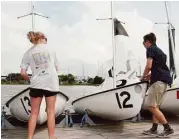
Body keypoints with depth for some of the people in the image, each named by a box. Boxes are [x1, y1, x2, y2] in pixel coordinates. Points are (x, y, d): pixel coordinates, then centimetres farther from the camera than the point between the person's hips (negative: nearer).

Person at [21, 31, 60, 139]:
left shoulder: (28, 53, 7)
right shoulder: (49, 48, 9)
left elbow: (23, 73, -1)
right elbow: (57, 67, 10)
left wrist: (29, 79, 18)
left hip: (36, 83, 0)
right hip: (51, 82, 0)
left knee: (34, 113, 9)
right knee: (51, 112, 6)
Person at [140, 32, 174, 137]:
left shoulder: (151, 49, -2)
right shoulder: (160, 51, 25)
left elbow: (149, 66, -13)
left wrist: (143, 77, 2)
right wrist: (150, 75, 25)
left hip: (158, 80, -10)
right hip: (165, 80, 10)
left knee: (152, 106, -8)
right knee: (155, 106, 13)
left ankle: (168, 128, -9)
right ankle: (154, 129, 15)